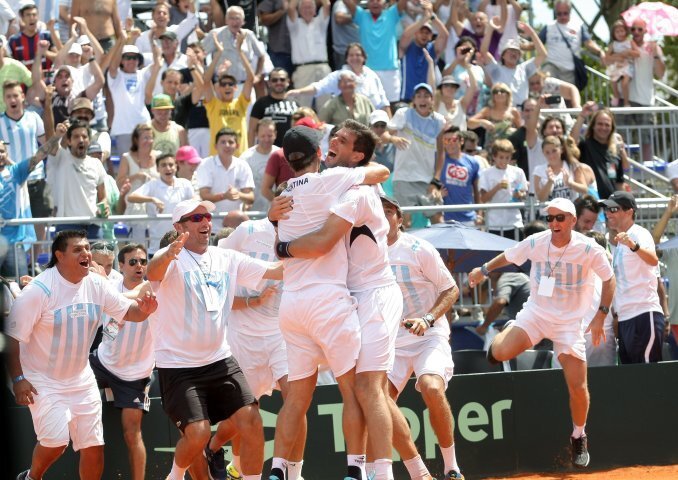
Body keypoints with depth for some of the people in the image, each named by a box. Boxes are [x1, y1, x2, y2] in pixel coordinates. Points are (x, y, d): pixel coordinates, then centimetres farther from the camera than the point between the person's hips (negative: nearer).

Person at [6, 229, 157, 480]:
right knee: (56, 440, -21)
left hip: (81, 381, 6)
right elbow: (13, 336, -16)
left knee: (94, 446, 5)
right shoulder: (39, 290, -20)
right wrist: (17, 379, -20)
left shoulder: (97, 285, -4)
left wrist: (143, 309, -21)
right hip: (43, 381, -6)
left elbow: (127, 311, 3)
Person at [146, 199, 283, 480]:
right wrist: (169, 254, -55)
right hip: (178, 365, -5)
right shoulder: (173, 259, -9)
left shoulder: (227, 259, 7)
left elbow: (274, 271, 3)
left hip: (220, 360, 5)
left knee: (251, 420, -11)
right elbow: (153, 273, -32)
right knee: (197, 433, -14)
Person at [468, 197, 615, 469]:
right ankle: (498, 343, 15)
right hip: (535, 313, 1)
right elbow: (508, 257, 10)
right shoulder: (535, 243, -10)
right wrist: (484, 270, 2)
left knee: (578, 387, -8)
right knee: (502, 352, -25)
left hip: (569, 322, -1)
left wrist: (601, 315, -6)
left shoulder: (589, 250, -15)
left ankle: (579, 438, 19)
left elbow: (609, 279, -1)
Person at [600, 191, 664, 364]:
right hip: (624, 318, 9)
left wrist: (633, 245, -47)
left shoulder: (639, 234, -7)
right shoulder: (619, 242, 20)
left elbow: (653, 260, -29)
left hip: (644, 315, -9)